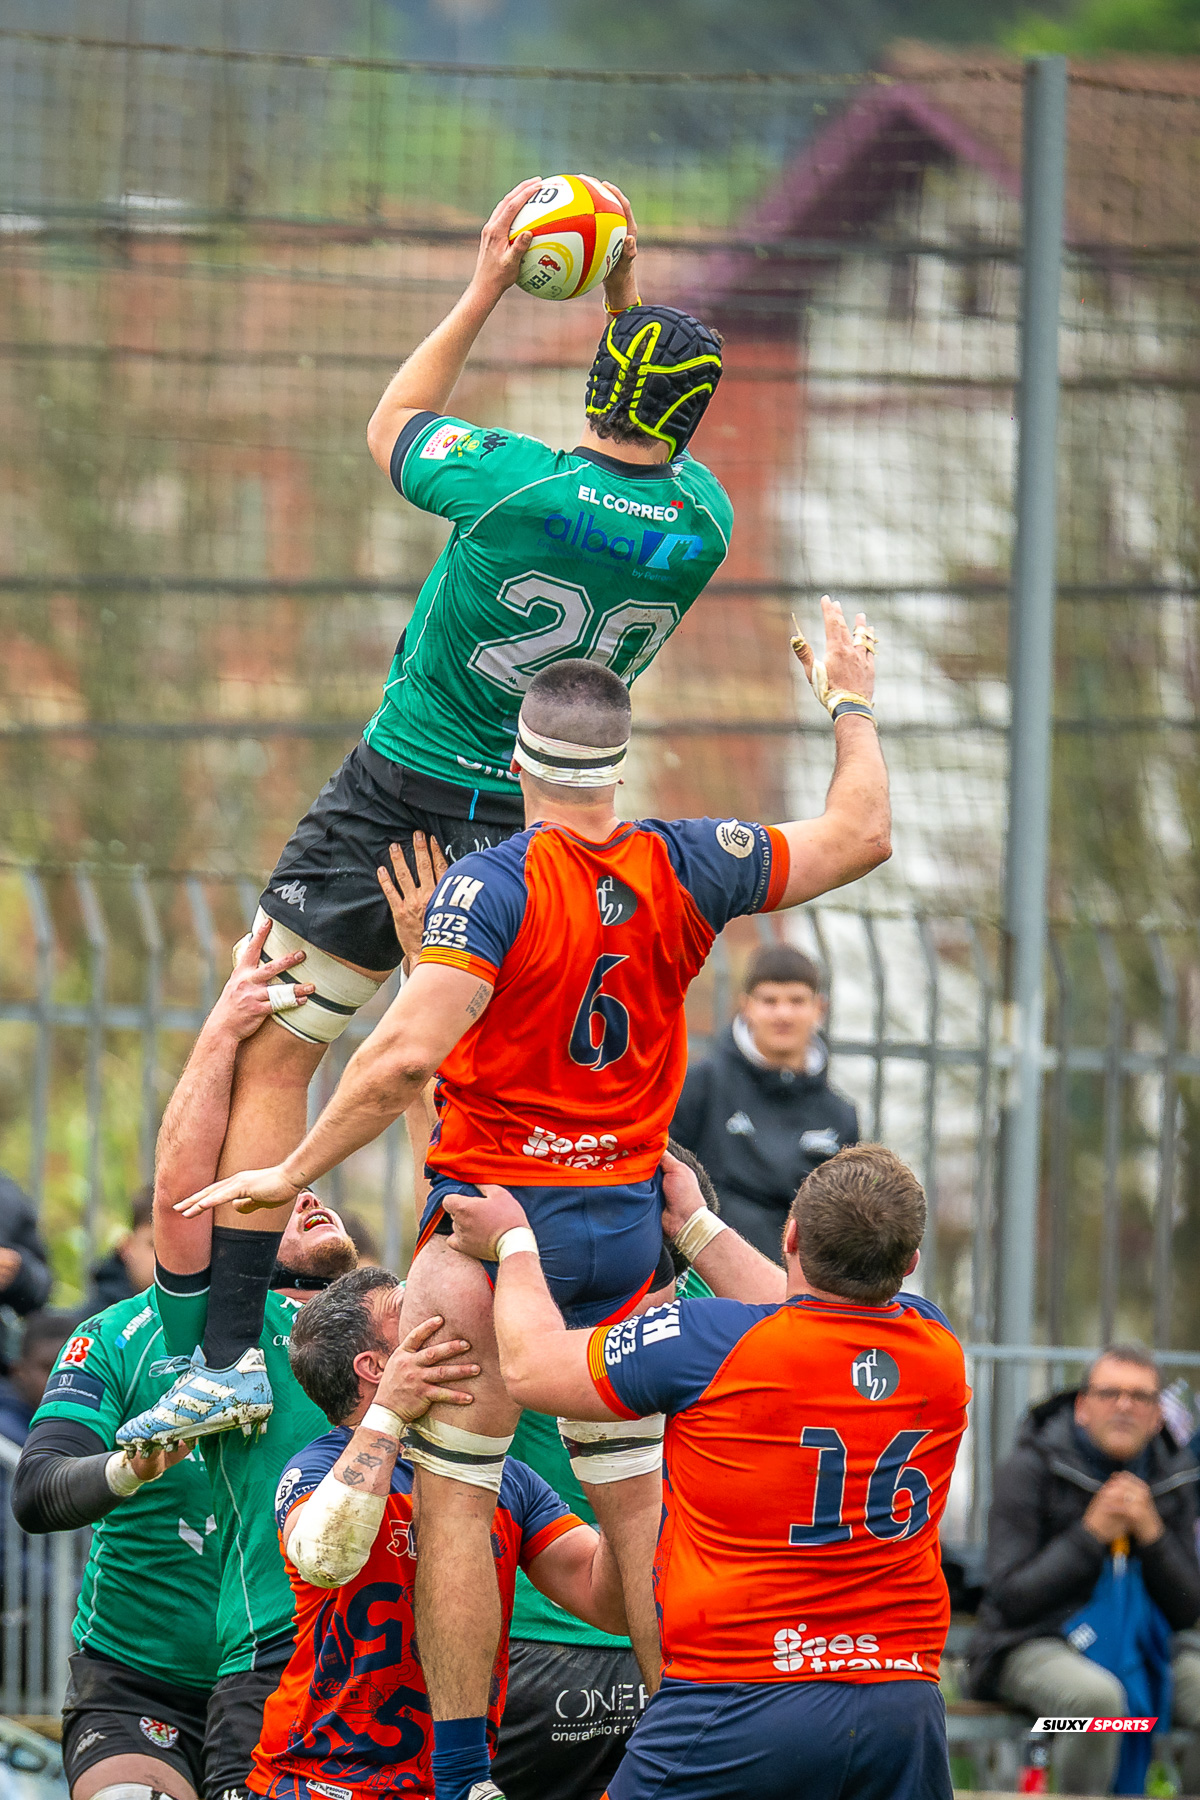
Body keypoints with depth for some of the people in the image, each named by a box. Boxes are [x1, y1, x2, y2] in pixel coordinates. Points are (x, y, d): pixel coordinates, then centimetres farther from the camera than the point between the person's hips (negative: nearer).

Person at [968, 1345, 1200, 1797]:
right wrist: (1091, 1534, -18)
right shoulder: (1029, 1469, -7)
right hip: (1035, 1645, -5)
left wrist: (1150, 1534, -11)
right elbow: (1011, 1597, -12)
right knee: (1097, 1697, -39)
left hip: (1140, 1644, 5)